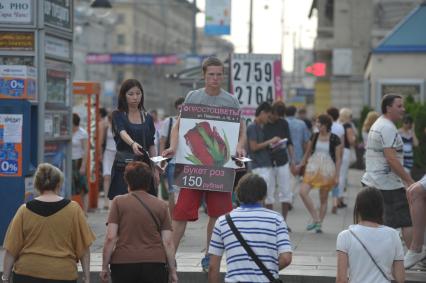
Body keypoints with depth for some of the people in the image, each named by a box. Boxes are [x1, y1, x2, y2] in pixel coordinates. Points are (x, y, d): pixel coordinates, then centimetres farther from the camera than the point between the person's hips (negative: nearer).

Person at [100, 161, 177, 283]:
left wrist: (105, 267, 0)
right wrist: (172, 270, 8)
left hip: (123, 263, -1)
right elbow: (168, 242, 1)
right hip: (154, 263, 1)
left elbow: (110, 237, -6)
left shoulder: (119, 202, 0)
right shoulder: (161, 205, 5)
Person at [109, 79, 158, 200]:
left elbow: (151, 146, 13)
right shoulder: (118, 115, 0)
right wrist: (133, 144, -41)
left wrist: (156, 170, 7)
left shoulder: (147, 118, 11)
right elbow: (122, 133, -20)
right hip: (123, 166, -3)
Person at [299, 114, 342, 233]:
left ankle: (319, 223, 15)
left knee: (323, 198, 5)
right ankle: (316, 219, -10)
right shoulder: (314, 137, 5)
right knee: (303, 192, -16)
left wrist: (337, 176, -5)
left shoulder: (335, 139, -4)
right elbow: (307, 153, 15)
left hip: (327, 171, -3)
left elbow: (338, 159, -2)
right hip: (313, 168, 3)